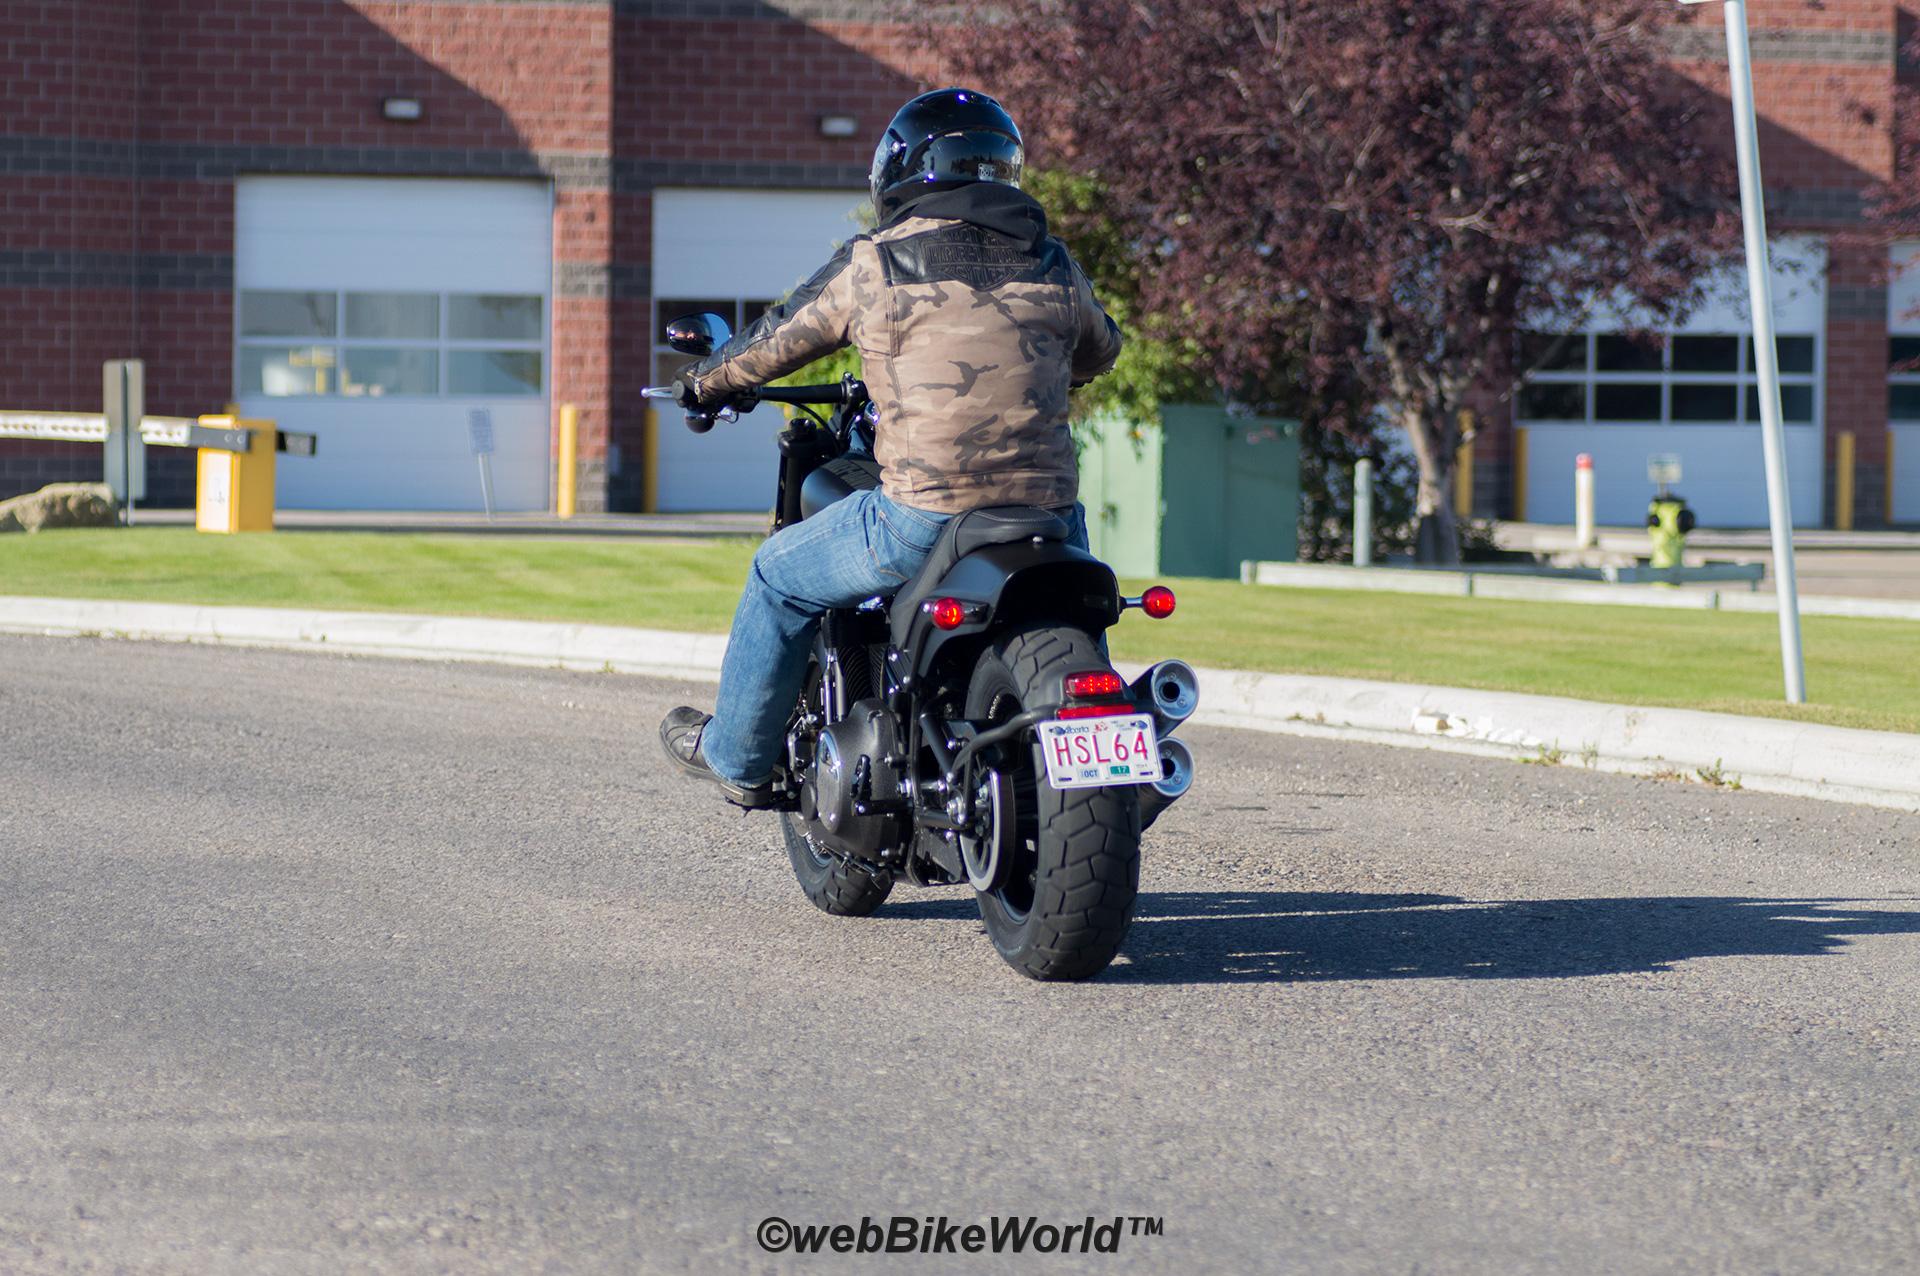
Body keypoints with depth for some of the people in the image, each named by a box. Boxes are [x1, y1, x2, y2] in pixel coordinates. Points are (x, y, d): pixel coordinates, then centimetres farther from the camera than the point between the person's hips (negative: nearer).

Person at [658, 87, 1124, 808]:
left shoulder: (872, 266, 0)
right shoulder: (1053, 265, 10)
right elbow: (1098, 351, 30)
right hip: (1047, 515, 4)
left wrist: (707, 383, 36)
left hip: (922, 518, -4)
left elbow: (778, 340, 14)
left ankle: (737, 756, 32)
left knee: (780, 576, 22)